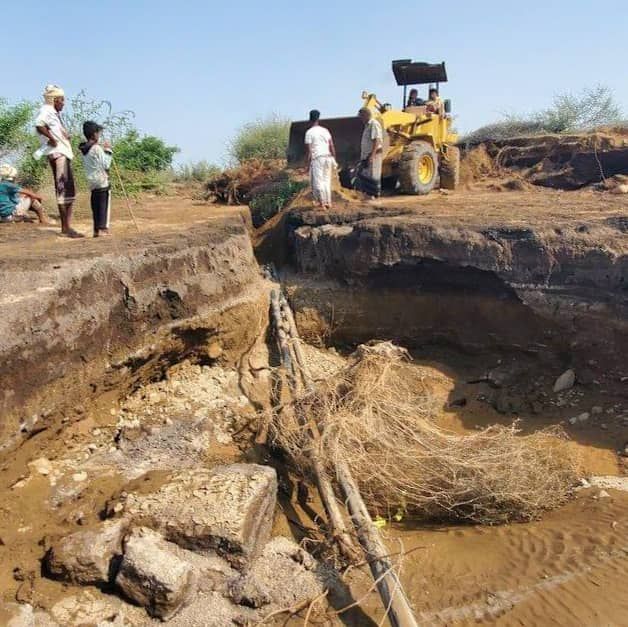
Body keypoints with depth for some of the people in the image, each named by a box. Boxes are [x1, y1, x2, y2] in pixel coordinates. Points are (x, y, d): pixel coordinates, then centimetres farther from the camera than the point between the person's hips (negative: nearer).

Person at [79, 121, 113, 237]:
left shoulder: (84, 149, 10)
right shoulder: (97, 148, -14)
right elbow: (106, 165, -16)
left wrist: (104, 150, 13)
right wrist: (108, 151, -8)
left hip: (92, 182, 8)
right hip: (102, 181, -8)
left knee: (96, 206, 11)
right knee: (104, 205, -2)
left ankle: (96, 229, 13)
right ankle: (102, 228, -4)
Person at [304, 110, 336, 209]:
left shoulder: (309, 132, -4)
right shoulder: (325, 130, 11)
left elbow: (309, 150, -7)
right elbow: (332, 146, 8)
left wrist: (309, 163, -2)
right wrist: (334, 160, 14)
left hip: (317, 159, -5)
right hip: (328, 158, 5)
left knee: (318, 181, 1)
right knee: (327, 181, 14)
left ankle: (322, 203, -1)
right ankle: (328, 202, 16)